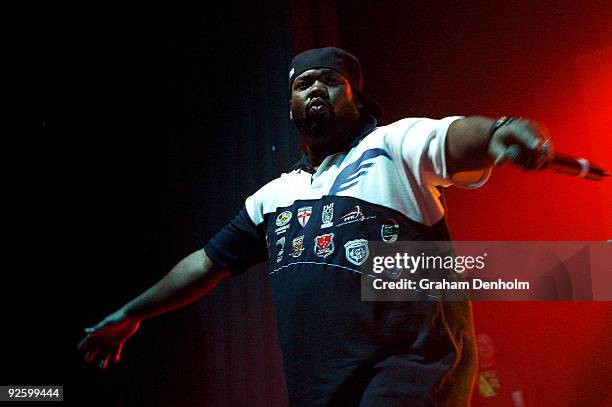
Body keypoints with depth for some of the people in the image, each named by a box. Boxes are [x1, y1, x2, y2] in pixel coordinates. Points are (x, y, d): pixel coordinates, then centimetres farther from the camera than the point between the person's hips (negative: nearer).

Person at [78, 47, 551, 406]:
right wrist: (132, 313, 33)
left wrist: (497, 131, -44)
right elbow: (209, 262, 29)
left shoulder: (394, 145, 1)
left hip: (408, 368, -6)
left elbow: (456, 139, -20)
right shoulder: (274, 196, 20)